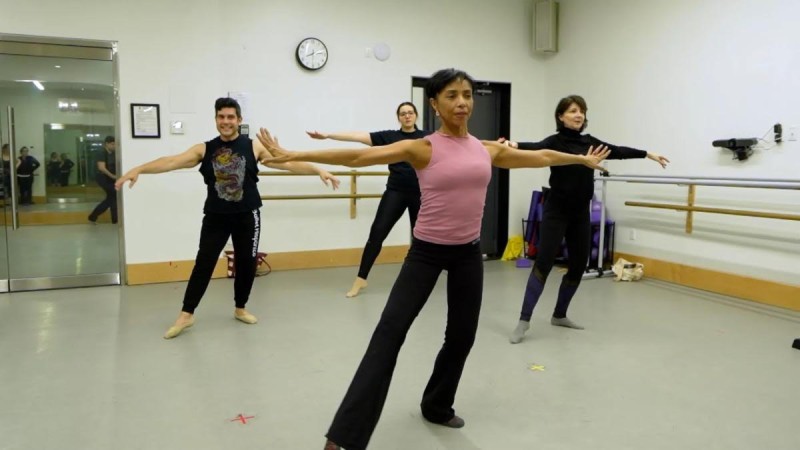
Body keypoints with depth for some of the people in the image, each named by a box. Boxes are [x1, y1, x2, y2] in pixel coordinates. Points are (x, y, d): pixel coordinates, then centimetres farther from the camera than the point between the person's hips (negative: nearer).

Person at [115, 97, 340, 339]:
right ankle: (186, 315, 10)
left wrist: (318, 170, -17)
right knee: (204, 262, -1)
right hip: (215, 216, 0)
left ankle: (240, 309, 29)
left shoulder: (254, 147, -3)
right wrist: (138, 169, -23)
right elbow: (172, 161, -10)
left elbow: (288, 162, -7)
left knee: (247, 263, 8)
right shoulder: (204, 149, 0)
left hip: (247, 215, 0)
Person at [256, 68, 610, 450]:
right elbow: (357, 157, -15)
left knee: (461, 336, 13)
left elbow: (541, 157, 20)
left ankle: (437, 406, 39)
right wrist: (291, 155, -19)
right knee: (390, 331, -12)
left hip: (467, 253, 5)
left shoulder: (488, 149, 4)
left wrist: (582, 159, 32)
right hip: (426, 251, -4)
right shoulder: (422, 148, -9)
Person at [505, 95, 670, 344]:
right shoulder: (555, 142, -8)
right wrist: (514, 145, -49)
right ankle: (524, 320, -11)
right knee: (543, 262, -13)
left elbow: (617, 151, 21)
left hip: (580, 214, 7)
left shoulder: (589, 142, 10)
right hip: (556, 212, -6)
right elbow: (536, 148, -27)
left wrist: (648, 154, 29)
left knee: (578, 265, 8)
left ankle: (559, 315, 24)